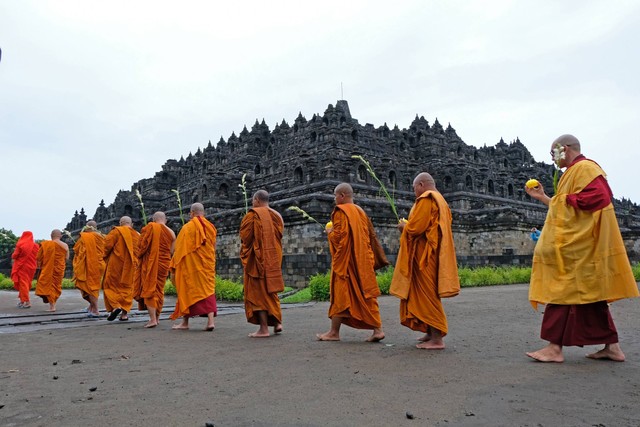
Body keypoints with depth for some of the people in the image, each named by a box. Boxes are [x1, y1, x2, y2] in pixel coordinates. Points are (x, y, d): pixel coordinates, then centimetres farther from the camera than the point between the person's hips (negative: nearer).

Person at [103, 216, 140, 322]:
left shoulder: (117, 231, -5)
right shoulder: (136, 235, 7)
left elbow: (107, 245, -11)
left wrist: (104, 257, 4)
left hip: (115, 264, -4)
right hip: (130, 266, 4)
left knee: (110, 285, 7)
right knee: (127, 287, 11)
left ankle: (115, 306, -13)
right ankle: (124, 312, 5)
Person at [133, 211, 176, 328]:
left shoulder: (150, 227, -7)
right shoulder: (171, 233, 4)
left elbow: (142, 244, -8)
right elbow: (171, 251, 8)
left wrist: (139, 255, 9)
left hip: (150, 263, -4)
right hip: (164, 264, 5)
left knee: (149, 289, -1)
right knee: (159, 290, 17)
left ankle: (152, 319, -9)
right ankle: (157, 317, 25)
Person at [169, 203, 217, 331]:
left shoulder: (187, 228, -9)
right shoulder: (211, 228, 5)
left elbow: (180, 249, -6)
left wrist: (174, 266, 2)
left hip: (191, 265, -4)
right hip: (208, 265, 4)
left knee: (187, 291, 7)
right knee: (208, 290, 5)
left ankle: (185, 322, 16)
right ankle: (210, 321, -6)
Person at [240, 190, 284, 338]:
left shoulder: (253, 215, -10)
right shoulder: (277, 216, 8)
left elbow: (244, 236, -11)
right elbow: (278, 236, 12)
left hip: (257, 258, -6)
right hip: (274, 259, 6)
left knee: (258, 292, 0)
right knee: (270, 291, 18)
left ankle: (264, 329, -1)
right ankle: (277, 322, 12)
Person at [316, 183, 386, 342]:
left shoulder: (340, 212, -10)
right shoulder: (361, 211, 12)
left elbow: (338, 235, -18)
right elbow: (369, 235, 14)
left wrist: (329, 232, 1)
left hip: (345, 259, -7)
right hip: (363, 259, 7)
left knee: (340, 294, 1)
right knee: (366, 293, 7)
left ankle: (334, 332, 9)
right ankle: (377, 329, 3)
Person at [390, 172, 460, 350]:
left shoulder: (426, 199, -12)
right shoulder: (440, 200, 19)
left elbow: (415, 227, -21)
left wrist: (403, 226, 0)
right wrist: (408, 225, 17)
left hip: (425, 255, -10)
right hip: (434, 253, 10)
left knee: (427, 295, -6)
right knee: (428, 294, 16)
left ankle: (437, 338, -3)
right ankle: (431, 333, 23)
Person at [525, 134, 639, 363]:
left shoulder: (584, 167, -10)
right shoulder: (574, 171, 21)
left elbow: (599, 196, -25)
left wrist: (566, 199, -14)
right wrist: (542, 197, 24)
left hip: (577, 245, -11)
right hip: (576, 243, 11)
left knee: (563, 290, -8)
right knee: (590, 294, 11)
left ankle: (555, 347, -5)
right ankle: (612, 346, 15)